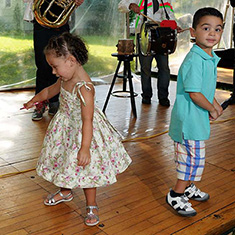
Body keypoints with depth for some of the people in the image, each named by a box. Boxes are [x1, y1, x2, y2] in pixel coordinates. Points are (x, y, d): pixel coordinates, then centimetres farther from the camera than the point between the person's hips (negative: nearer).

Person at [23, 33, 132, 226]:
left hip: (82, 132, -8)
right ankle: (65, 192, 50)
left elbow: (87, 120, -36)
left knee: (85, 168, 3)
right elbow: (50, 91, 18)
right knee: (65, 161, 23)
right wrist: (34, 101, 33)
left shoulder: (84, 88, -32)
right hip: (66, 128, 9)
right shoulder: (65, 79, -4)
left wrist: (85, 148, -40)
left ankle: (91, 206, 23)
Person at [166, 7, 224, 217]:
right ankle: (176, 195, 13)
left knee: (189, 156, 21)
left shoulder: (211, 58, 9)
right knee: (194, 157, -2)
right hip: (188, 117, -9)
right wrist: (212, 109, -11)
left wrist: (215, 104, 11)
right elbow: (194, 94, -24)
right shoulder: (194, 60, -23)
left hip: (198, 117, 10)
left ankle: (187, 187, 39)